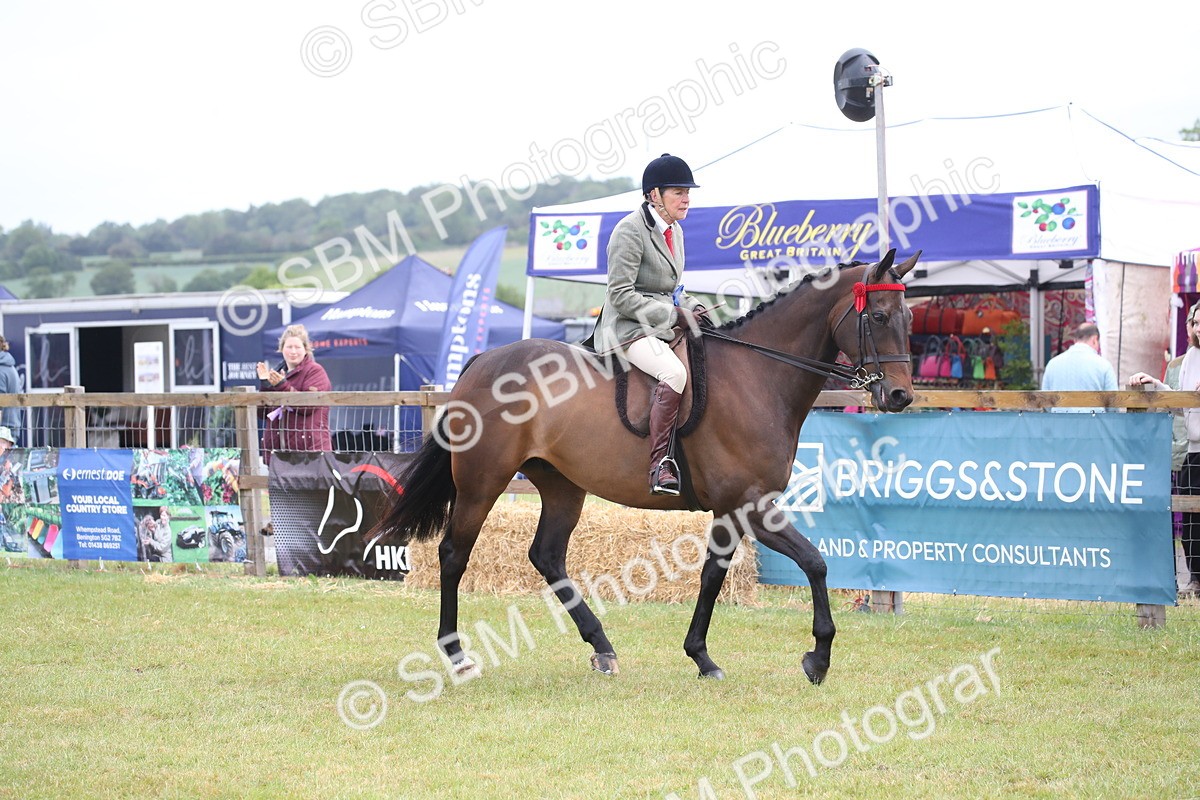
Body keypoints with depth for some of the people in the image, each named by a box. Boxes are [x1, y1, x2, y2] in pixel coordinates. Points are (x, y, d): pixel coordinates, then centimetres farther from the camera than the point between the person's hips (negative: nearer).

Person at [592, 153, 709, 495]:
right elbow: (621, 295, -17)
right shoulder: (630, 231, -12)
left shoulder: (675, 231, 16)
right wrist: (674, 315, -19)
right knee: (674, 372, -34)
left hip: (663, 326, 10)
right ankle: (660, 467, -38)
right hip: (629, 328, -10)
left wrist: (691, 307, 4)